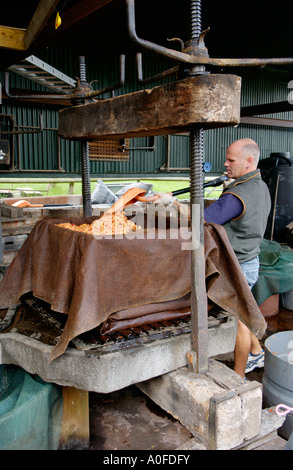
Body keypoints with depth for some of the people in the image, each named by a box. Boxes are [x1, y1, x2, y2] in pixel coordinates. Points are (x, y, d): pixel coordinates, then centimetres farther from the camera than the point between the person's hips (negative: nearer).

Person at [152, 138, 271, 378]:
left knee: (239, 319, 4)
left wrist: (172, 201, -23)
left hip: (238, 266, -10)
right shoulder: (261, 187, 6)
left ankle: (239, 376, 21)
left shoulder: (237, 196, -27)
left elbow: (201, 219, -30)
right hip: (250, 260, 10)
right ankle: (257, 353, 45)